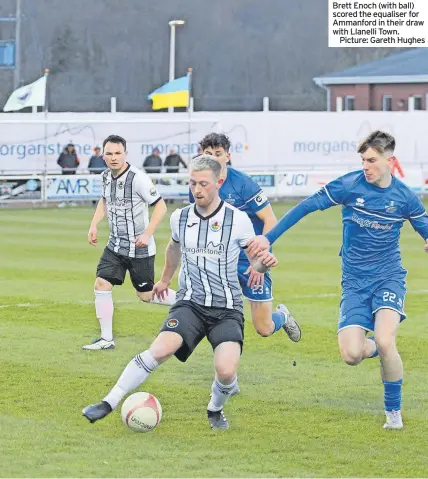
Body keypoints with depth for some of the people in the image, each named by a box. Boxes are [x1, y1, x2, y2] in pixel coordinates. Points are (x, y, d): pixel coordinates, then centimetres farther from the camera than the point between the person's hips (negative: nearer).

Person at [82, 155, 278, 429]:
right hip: (190, 304, 2)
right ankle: (108, 404, -17)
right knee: (161, 349, -24)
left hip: (227, 308, -2)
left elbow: (255, 259, 4)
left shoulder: (238, 220, -7)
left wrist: (264, 262, -20)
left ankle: (215, 410, 13)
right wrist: (166, 279, 40)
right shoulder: (180, 218, 4)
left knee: (226, 371, -22)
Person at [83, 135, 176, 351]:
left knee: (146, 294, 2)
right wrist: (93, 225, 12)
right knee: (102, 285, -4)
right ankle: (106, 339, 3)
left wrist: (147, 234, -24)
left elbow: (160, 206, -16)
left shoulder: (137, 178, -21)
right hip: (116, 245, 7)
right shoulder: (106, 176, 2)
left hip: (139, 248, -7)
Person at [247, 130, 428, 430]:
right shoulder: (350, 185, -7)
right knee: (351, 355, -15)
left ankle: (394, 412, -2)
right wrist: (269, 238, -7)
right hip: (355, 281, 1)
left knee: (384, 342, -25)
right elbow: (307, 207, -4)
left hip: (389, 276, -1)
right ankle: (378, 348, 25)